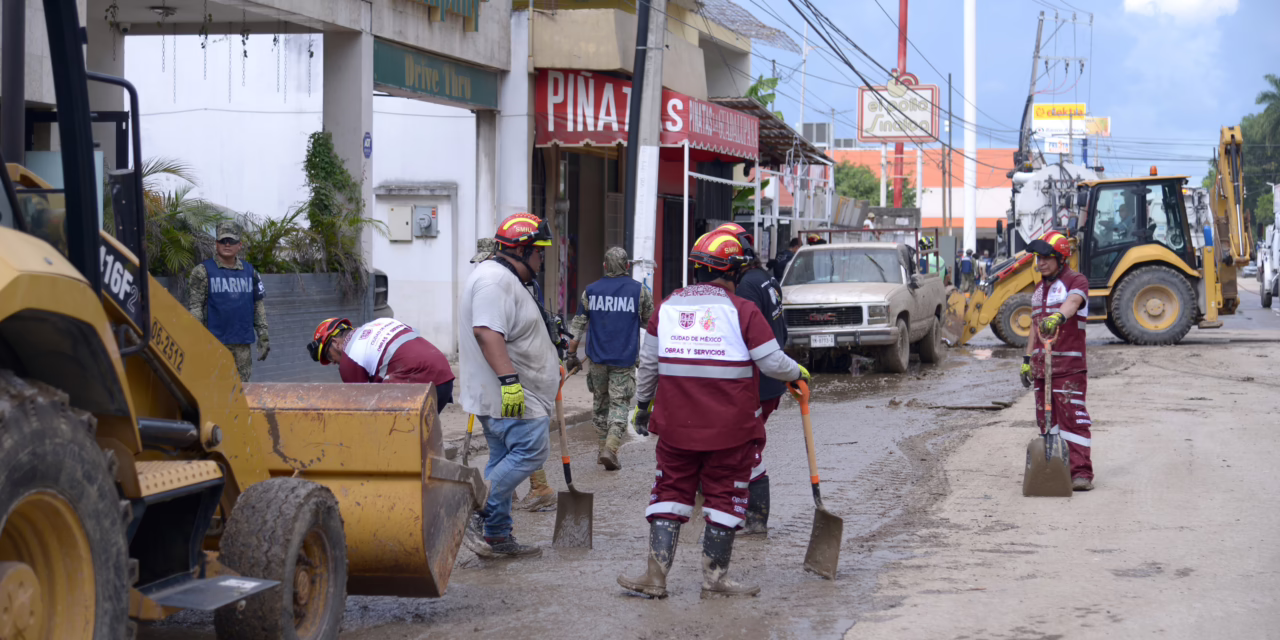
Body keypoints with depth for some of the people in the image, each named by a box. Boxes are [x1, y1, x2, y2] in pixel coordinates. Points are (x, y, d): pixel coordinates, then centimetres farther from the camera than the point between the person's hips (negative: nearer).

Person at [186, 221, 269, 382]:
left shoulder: (250, 272, 14)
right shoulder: (203, 272, 0)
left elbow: (258, 305, 17)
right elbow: (194, 307, -4)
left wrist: (263, 336, 13)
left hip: (243, 344, 5)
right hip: (215, 343, -5)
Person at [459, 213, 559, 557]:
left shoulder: (504, 279, 21)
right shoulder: (495, 279, -16)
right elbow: (487, 332, -28)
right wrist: (510, 380, -32)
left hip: (508, 394, 11)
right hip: (510, 395, -11)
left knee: (505, 459, 12)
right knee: (530, 452, -13)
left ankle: (498, 535, 14)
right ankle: (479, 513, -12)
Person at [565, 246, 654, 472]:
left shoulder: (591, 290, 2)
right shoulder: (640, 291, -3)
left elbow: (578, 325, 5)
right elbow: (650, 322, 9)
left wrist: (571, 354, 12)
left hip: (597, 359, 2)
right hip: (624, 360, -2)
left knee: (600, 402, 16)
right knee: (620, 404, 0)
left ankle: (603, 448, 22)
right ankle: (611, 448, -16)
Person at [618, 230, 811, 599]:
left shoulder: (668, 306, 4)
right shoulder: (743, 311, -8)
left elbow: (648, 362, 11)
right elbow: (772, 362, -7)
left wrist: (643, 403, 24)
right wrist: (798, 373, 13)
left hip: (676, 426, 3)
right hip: (729, 429, -3)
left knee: (671, 492, 11)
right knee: (724, 497, 8)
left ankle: (656, 575, 7)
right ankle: (714, 579, 12)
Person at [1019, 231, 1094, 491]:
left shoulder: (1075, 281, -5)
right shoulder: (1040, 288, 20)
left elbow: (1073, 302, -29)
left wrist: (1058, 316, -50)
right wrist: (1028, 359, 24)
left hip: (1069, 364, -8)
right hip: (1042, 363, 8)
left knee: (1072, 417, -11)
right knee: (1046, 419, 9)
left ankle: (1081, 472, -12)